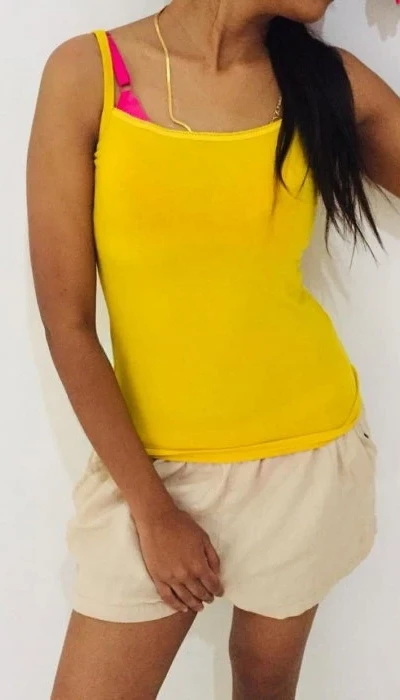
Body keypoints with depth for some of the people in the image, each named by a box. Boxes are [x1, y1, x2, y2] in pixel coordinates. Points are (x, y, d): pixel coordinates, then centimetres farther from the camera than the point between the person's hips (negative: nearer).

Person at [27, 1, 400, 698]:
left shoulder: (331, 80, -2)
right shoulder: (87, 72, -9)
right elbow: (67, 325, -9)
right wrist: (149, 506, -7)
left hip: (307, 454, 2)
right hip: (150, 460, -1)